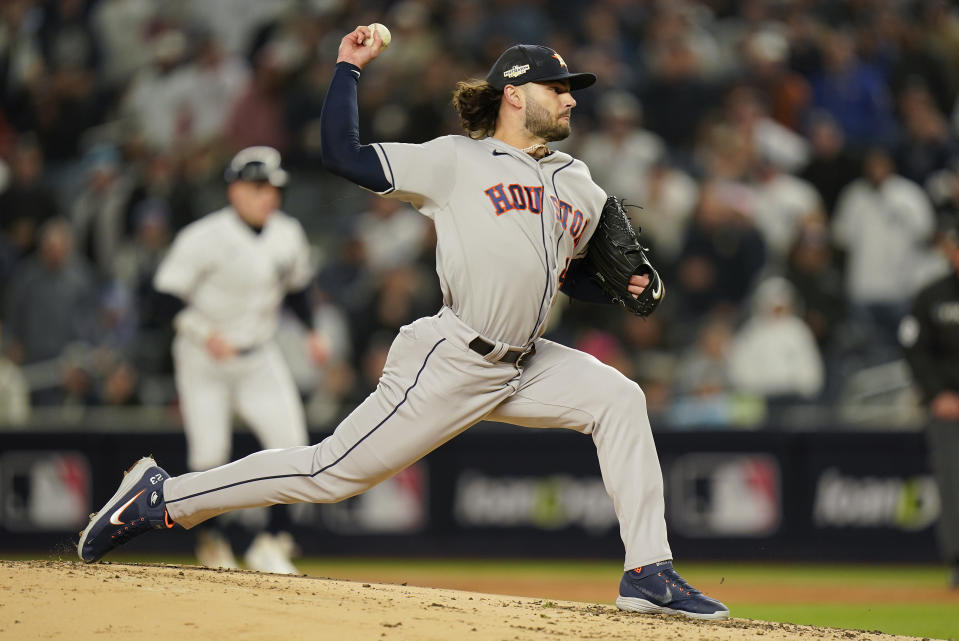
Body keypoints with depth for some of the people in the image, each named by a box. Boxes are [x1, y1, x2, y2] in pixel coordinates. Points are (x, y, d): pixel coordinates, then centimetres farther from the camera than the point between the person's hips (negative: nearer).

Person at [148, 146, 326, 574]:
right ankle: (211, 544, 16)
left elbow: (296, 285, 17)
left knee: (291, 446, -11)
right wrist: (205, 333, -27)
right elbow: (167, 294, -16)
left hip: (259, 359, 4)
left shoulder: (288, 234, 0)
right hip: (203, 360, -4)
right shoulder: (204, 238, -18)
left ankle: (269, 546, -1)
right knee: (208, 454, -7)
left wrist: (312, 330, 6)